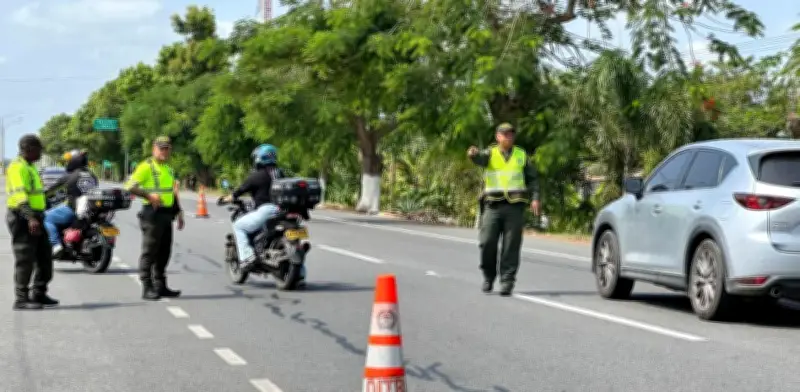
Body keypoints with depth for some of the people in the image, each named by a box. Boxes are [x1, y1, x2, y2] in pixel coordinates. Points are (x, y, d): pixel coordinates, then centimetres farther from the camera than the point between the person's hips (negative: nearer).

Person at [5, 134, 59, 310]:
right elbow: (19, 195, -27)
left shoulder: (30, 167, 19)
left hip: (35, 218, 10)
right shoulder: (17, 167, -14)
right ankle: (21, 300, -5)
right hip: (22, 218, -10)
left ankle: (39, 294, 20)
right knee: (25, 260, -8)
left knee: (45, 257, 11)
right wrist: (30, 218, -38)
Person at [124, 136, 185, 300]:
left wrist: (178, 212, 21)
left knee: (164, 252, 11)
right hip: (152, 213, -8)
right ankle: (147, 288, -6)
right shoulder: (146, 166, -7)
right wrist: (149, 195, -25)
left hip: (166, 215, 8)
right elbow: (130, 186, -16)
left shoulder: (168, 169, 20)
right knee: (149, 252, -6)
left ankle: (160, 286, 18)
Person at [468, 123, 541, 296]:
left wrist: (535, 198, 0)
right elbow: (480, 158, -15)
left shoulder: (521, 155, 15)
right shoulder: (490, 154, 8)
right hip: (493, 205, 0)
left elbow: (532, 178, 16)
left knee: (511, 246, -4)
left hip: (515, 206, 1)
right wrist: (473, 154, -40)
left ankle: (507, 281, -2)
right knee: (487, 243, -4)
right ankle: (488, 276, 16)